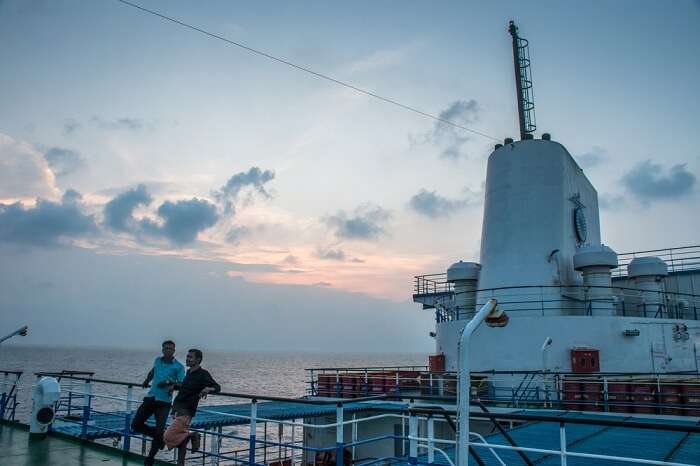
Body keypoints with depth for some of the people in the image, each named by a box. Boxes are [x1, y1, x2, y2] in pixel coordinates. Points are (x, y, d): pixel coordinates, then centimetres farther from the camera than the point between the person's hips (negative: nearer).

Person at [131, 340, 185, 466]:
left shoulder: (179, 367, -6)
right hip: (150, 397, 5)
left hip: (164, 402, -5)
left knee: (159, 431, -7)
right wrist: (147, 381, 26)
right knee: (136, 425, 2)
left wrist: (169, 382, -28)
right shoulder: (157, 360, 10)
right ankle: (161, 437, 20)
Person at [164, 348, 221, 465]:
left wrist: (208, 389, -37)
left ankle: (192, 436, 3)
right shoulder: (189, 372, 14)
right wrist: (174, 386, 23)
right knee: (180, 438, 12)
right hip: (177, 410, 8)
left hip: (185, 412, -8)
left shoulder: (203, 374, -12)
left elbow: (217, 387, -18)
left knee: (168, 437, -14)